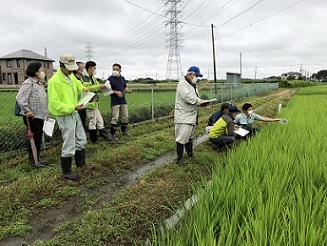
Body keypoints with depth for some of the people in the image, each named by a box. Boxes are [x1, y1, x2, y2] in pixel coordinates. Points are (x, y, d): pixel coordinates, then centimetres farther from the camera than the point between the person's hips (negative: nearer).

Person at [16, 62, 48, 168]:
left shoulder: (39, 84, 16)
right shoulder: (28, 83, -15)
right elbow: (20, 98, -23)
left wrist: (46, 112, 20)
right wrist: (27, 111, -22)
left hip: (40, 116, 9)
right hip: (32, 117, -9)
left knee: (38, 138, 15)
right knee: (34, 138, -2)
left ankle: (37, 158, 28)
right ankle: (33, 160, 12)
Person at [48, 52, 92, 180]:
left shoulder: (71, 76, 5)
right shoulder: (55, 81, -20)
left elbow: (77, 83, 28)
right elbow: (55, 103, -23)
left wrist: (82, 88, 5)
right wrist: (73, 108, -29)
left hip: (74, 113, 9)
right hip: (64, 116, -9)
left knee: (81, 140, 19)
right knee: (69, 144, -2)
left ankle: (81, 163, 36)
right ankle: (66, 171, 14)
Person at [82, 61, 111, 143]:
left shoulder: (93, 78, 17)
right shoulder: (85, 78, -11)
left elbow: (97, 87, 21)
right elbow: (86, 88, -25)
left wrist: (102, 86, 0)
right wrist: (99, 86, -22)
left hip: (95, 102, 9)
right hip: (90, 102, -9)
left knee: (100, 121, 12)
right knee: (92, 121, -1)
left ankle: (105, 137, 18)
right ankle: (94, 139, 9)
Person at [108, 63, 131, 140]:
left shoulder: (122, 78, 11)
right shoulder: (110, 79, -6)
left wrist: (128, 90, 0)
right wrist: (116, 92, -20)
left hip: (123, 101, 6)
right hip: (115, 102, -6)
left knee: (125, 117, 11)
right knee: (115, 118, -6)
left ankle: (124, 130, 28)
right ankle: (113, 133, 4)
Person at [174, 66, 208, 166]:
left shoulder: (193, 85, 19)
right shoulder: (182, 84, -13)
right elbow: (188, 98, -24)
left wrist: (201, 101, 8)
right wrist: (200, 101, -18)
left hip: (192, 115, 10)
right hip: (183, 117, -10)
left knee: (190, 136, 19)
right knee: (182, 137, -7)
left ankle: (190, 154, 34)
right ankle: (179, 158, 2)